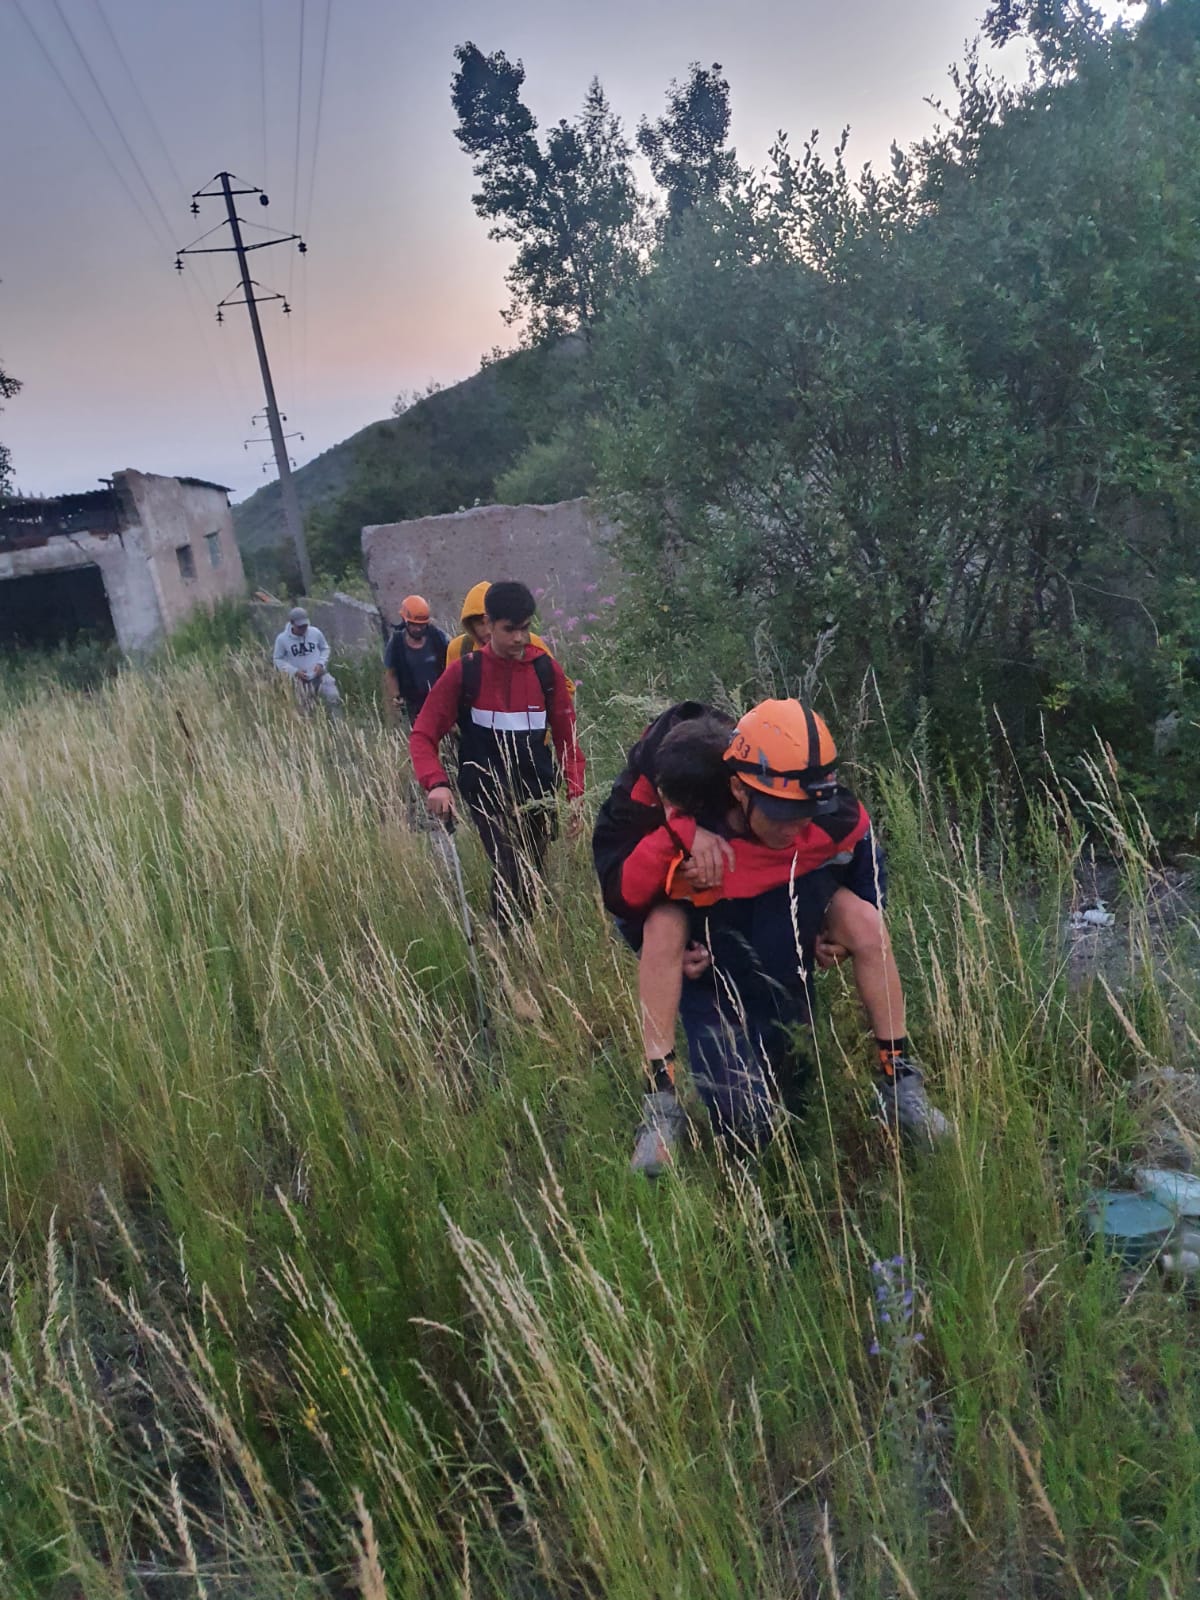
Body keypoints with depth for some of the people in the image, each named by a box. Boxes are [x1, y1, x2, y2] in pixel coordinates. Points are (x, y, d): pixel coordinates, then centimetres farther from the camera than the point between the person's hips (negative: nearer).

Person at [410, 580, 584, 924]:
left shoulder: (546, 669, -1)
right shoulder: (464, 672, -8)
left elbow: (566, 735, 6)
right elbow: (423, 735, -7)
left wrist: (575, 792, -2)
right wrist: (435, 783, -24)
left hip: (538, 795, 3)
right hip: (487, 794, -3)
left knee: (533, 878, 11)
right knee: (512, 872, -16)